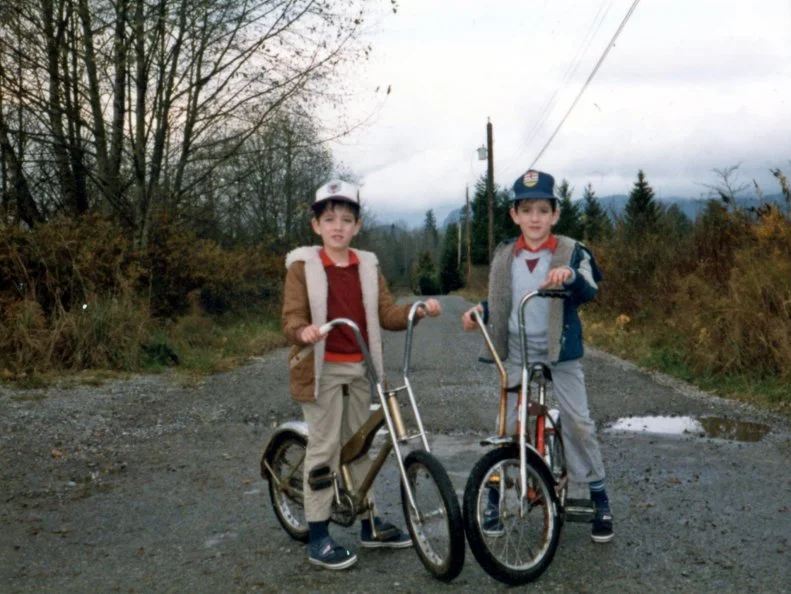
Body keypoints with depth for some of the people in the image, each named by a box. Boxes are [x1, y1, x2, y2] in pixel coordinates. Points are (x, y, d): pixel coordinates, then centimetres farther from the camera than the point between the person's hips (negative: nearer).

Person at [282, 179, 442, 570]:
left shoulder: (367, 266, 7)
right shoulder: (303, 266, -5)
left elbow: (387, 314, 1)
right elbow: (291, 319, -11)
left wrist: (419, 310, -17)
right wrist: (304, 331, -33)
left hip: (359, 368, 5)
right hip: (322, 368, -5)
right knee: (324, 447, -3)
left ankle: (370, 523, 28)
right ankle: (317, 537, 7)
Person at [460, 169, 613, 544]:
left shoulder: (571, 252, -6)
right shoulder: (503, 256, 4)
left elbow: (590, 291, -22)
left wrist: (571, 276, -43)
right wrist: (479, 311, -5)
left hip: (561, 352, -2)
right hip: (517, 354, 3)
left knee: (578, 423, -1)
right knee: (507, 426, 7)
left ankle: (600, 502, 15)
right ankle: (494, 501, 21)